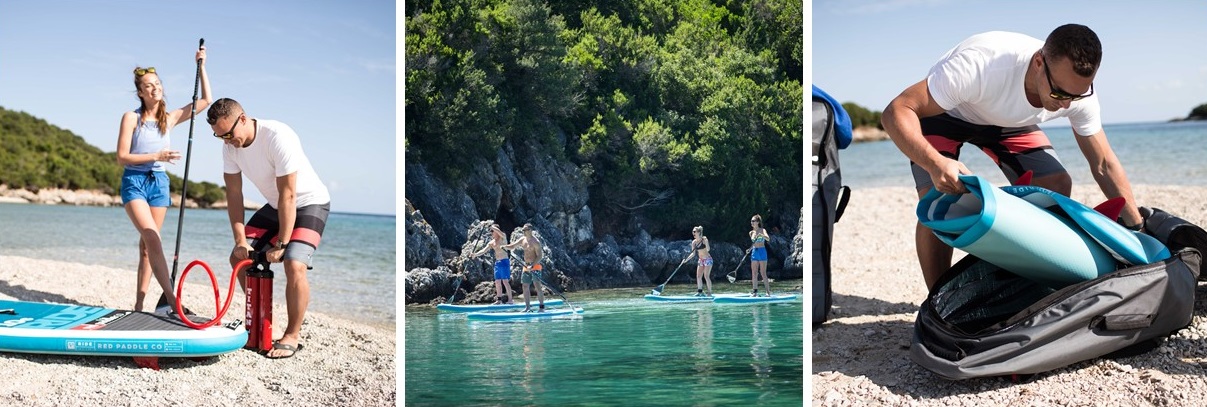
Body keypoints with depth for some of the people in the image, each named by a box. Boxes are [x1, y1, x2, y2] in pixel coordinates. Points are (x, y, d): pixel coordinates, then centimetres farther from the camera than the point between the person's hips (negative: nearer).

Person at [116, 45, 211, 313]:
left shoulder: (170, 118, 9)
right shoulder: (131, 118, -2)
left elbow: (206, 100, 8)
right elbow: (122, 157, -7)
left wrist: (201, 66, 5)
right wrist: (156, 156, -16)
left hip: (159, 182, 4)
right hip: (135, 182, -4)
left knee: (146, 246, 5)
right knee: (152, 237, -21)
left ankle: (139, 305, 9)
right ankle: (170, 297, -31)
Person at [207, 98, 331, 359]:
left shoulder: (278, 137, -31)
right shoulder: (230, 146, -9)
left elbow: (288, 195, -30)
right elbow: (233, 193, -4)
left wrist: (281, 244, -27)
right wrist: (240, 240, -13)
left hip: (309, 203, -8)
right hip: (275, 206, 8)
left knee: (294, 265, -25)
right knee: (239, 257, 5)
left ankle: (293, 336, -9)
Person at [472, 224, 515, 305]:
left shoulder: (503, 237, -4)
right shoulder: (491, 243, 13)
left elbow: (499, 232, -27)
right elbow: (483, 250, 5)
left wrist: (493, 227, -13)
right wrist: (475, 254, -11)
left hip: (504, 261, -7)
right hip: (497, 262, 7)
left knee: (505, 281, -10)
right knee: (497, 282, 7)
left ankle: (510, 299, -7)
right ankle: (499, 299, 13)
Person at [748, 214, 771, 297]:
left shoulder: (762, 230, -5)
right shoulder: (751, 233, 11)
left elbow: (768, 238, -22)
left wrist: (760, 235, -38)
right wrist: (750, 249, 3)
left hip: (762, 251, -6)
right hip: (754, 252, 6)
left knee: (763, 273, -6)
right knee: (754, 273, 3)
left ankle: (768, 292, -1)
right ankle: (755, 291, 7)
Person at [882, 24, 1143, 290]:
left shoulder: (1079, 90, -26)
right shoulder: (981, 64, -44)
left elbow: (1105, 165, -10)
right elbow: (896, 112, -42)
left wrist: (1137, 228, -14)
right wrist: (935, 163, -57)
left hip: (1008, 121, 5)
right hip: (941, 114, -5)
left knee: (1058, 188, -10)